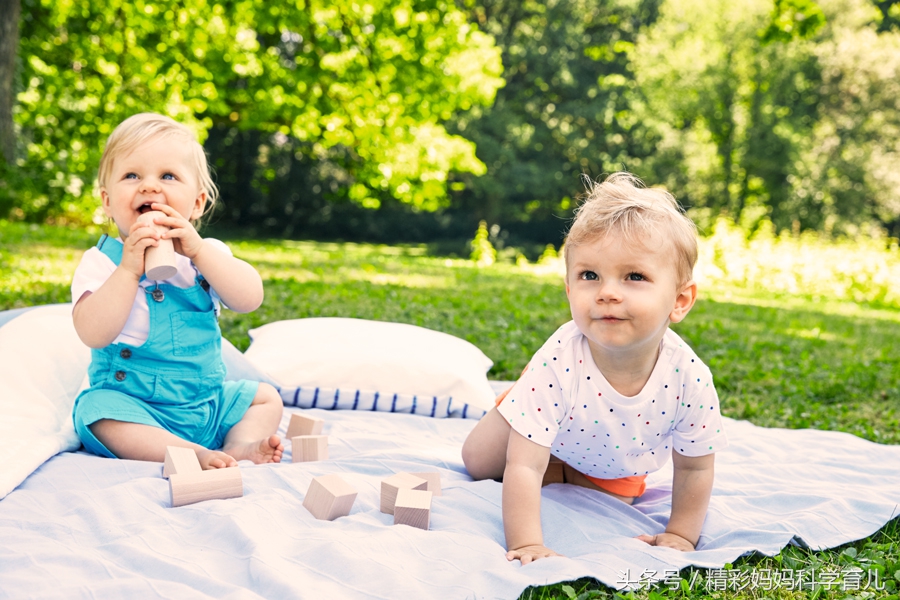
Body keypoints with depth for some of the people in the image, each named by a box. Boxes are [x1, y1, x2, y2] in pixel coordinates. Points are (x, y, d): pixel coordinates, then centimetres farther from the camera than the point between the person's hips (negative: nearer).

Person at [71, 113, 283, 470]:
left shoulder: (206, 253, 2)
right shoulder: (101, 261, -8)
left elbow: (250, 299, -16)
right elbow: (93, 334, -23)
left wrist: (198, 250, -24)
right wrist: (129, 268, -30)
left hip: (208, 401, 5)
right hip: (133, 404, -4)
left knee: (266, 398, -1)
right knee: (100, 410, -32)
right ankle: (194, 454, -37)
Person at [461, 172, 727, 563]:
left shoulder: (689, 379, -39)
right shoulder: (557, 364, -46)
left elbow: (695, 468, -19)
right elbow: (523, 468, -42)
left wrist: (680, 536, -15)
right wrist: (526, 545, -47)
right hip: (548, 434, -1)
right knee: (478, 463, 7)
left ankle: (565, 473, 33)